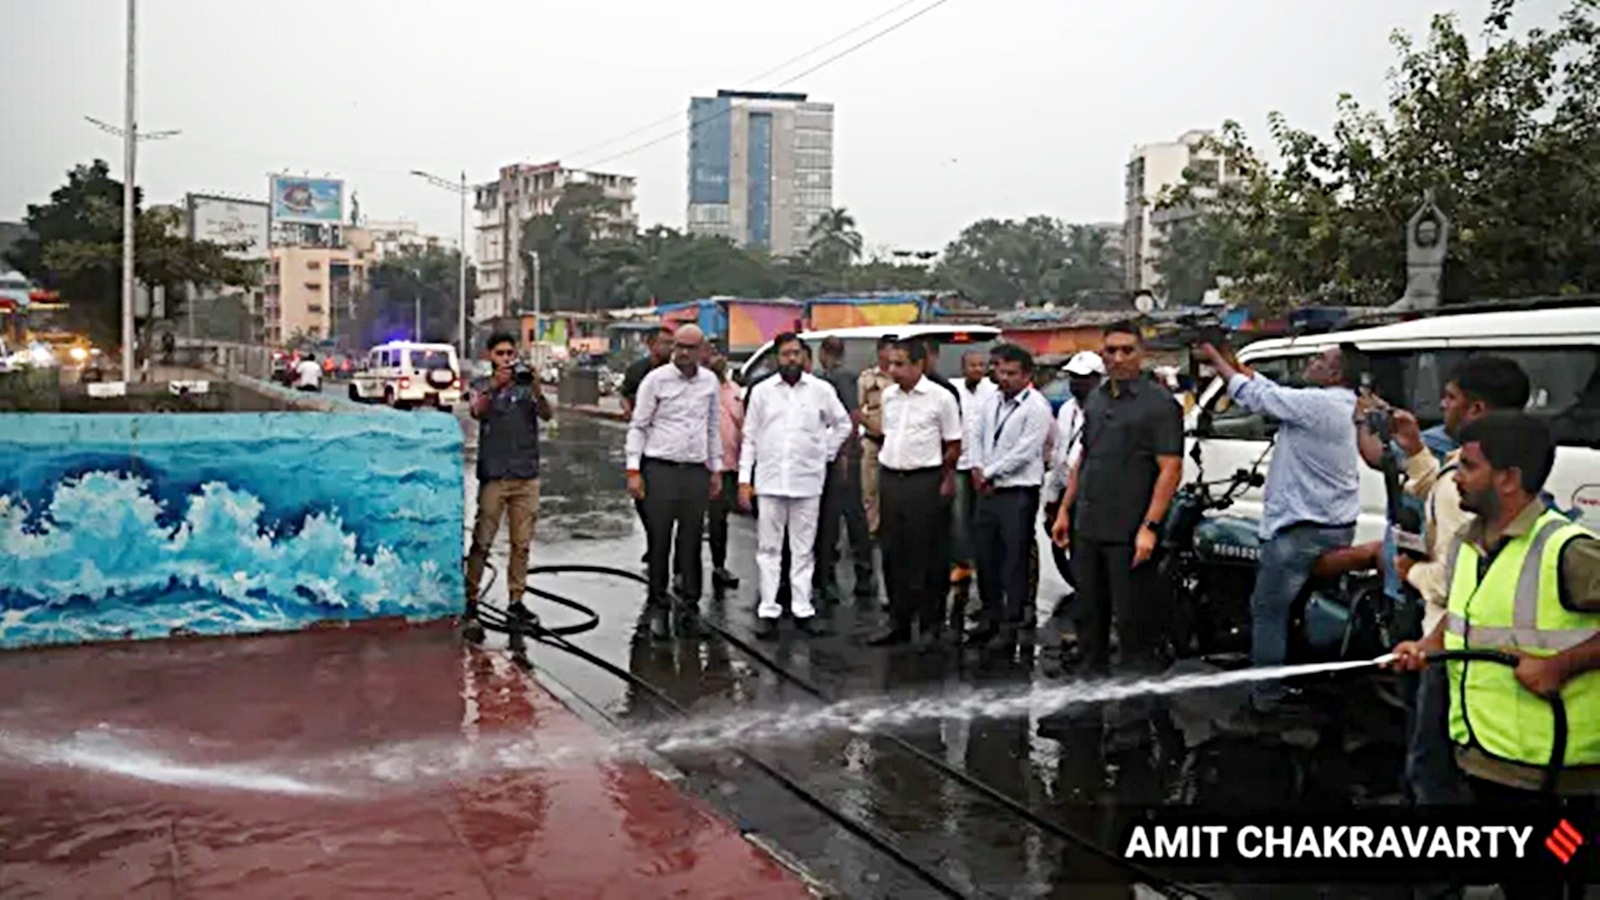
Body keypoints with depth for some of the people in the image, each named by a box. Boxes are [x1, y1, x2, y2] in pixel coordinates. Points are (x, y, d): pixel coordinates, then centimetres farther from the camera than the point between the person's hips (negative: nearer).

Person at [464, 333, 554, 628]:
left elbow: (547, 415, -6)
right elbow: (477, 411, -15)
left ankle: (516, 599, 14)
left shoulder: (527, 387, 9)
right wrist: (495, 386, -31)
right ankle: (470, 596, 4)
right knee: (482, 541, -4)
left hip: (526, 475, 2)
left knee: (521, 543, 6)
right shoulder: (482, 386, 5)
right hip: (493, 475, -2)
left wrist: (536, 389, -24)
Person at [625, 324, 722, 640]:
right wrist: (634, 470, -7)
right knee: (659, 542, 0)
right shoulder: (656, 379, -3)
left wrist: (716, 469, 16)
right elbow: (638, 426, -1)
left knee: (691, 542, 7)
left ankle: (690, 605, 16)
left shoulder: (711, 382, 8)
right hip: (660, 469, -3)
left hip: (696, 471, 3)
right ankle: (658, 608, 9)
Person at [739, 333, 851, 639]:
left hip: (807, 482, 0)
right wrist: (744, 479, 1)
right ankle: (768, 610, 8)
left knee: (803, 550, 6)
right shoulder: (762, 391, 5)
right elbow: (749, 438, 6)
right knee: (769, 548, 3)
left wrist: (826, 453, 7)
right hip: (770, 480, 0)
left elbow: (842, 424, 17)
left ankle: (802, 609, 12)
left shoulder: (821, 390, 3)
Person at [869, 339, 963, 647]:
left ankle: (931, 625, 13)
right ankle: (898, 623, 21)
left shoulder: (941, 398, -7)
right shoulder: (888, 396, 9)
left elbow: (953, 446, -3)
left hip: (925, 482, -6)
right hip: (891, 480, 6)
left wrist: (946, 480, -3)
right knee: (893, 555, 10)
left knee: (927, 557, 1)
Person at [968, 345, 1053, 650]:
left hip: (1018, 493, -7)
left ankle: (1010, 624, 8)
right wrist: (977, 470, 0)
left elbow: (1023, 452, -16)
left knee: (1014, 559, -1)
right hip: (987, 490, 7)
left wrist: (988, 473, -11)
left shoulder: (1037, 407, -11)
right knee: (986, 556, 14)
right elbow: (977, 435, 16)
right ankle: (991, 616, 28)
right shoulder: (992, 401, 11)